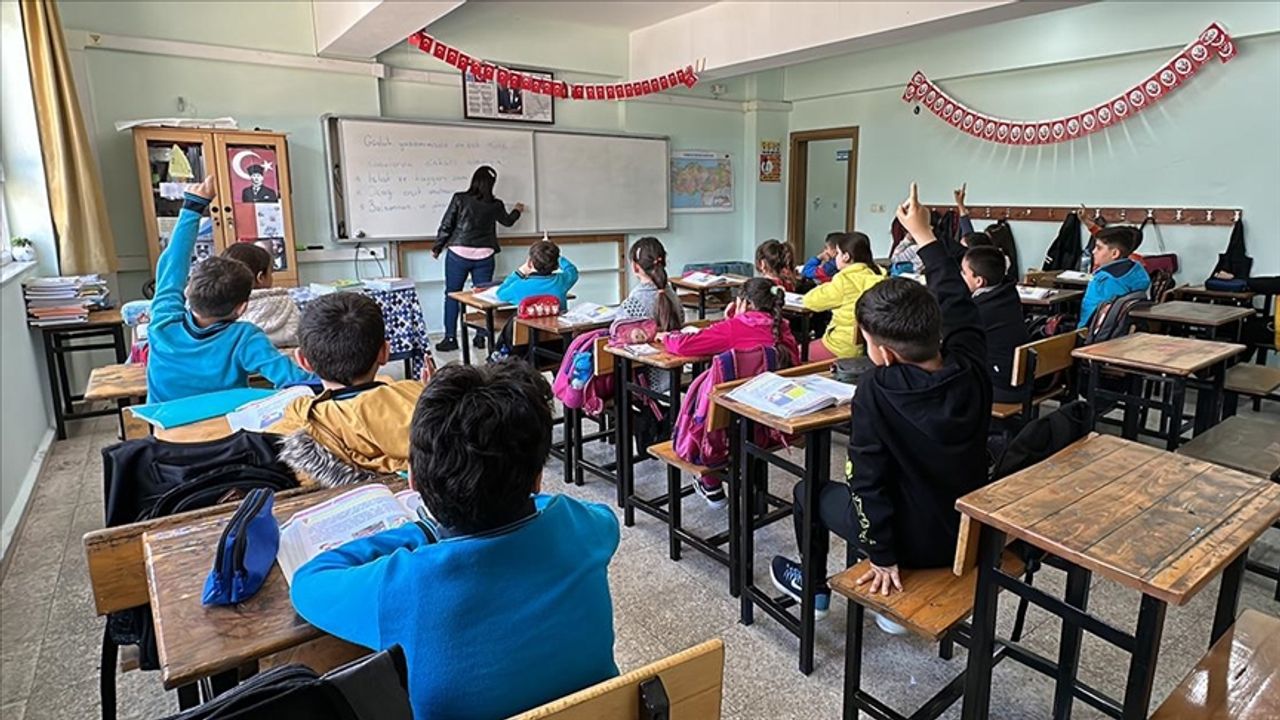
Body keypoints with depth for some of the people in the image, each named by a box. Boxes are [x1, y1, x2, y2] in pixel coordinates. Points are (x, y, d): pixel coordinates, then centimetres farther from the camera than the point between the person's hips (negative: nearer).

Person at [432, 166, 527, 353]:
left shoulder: (460, 199, -5)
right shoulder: (495, 205, 1)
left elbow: (446, 225, -4)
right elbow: (507, 221, 21)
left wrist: (437, 248, 9)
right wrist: (517, 210, 43)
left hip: (459, 253, -1)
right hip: (484, 255, 1)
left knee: (452, 295, 7)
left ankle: (450, 338, 8)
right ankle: (481, 337, 12)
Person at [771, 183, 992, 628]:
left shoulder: (877, 390, -29)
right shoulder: (971, 367, -16)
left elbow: (868, 481, -24)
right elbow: (958, 304, 1)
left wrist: (882, 556, -12)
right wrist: (924, 235, 10)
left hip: (914, 544, -5)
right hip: (968, 536, 6)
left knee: (810, 492, 16)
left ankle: (813, 587, 40)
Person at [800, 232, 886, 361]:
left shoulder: (846, 279, -18)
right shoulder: (877, 276, 3)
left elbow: (811, 301, -12)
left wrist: (826, 288, 8)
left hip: (844, 347, -8)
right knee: (815, 344, 26)